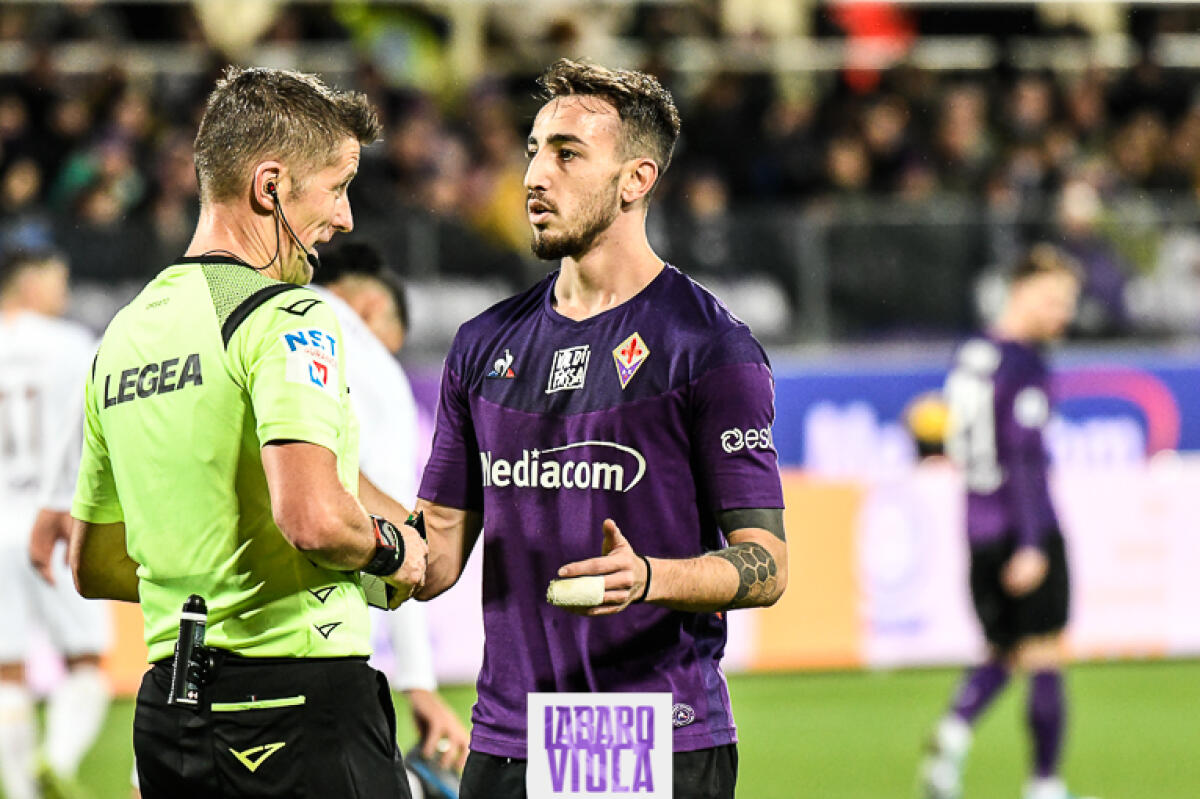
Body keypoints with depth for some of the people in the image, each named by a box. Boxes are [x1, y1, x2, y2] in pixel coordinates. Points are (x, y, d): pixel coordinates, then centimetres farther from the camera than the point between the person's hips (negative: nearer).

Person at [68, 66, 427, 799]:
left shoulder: (123, 334, 15)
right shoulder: (284, 318, -11)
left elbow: (95, 567, 22)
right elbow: (312, 517, -25)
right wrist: (389, 551, -6)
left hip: (167, 708, 8)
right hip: (298, 697, -8)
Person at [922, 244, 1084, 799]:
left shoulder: (969, 358, 11)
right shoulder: (1024, 368, -14)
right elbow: (1024, 458, -19)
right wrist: (1031, 545, -20)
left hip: (979, 528, 7)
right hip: (1026, 532, -7)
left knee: (1001, 653, 15)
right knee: (1043, 658, 2)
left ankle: (954, 731, -11)